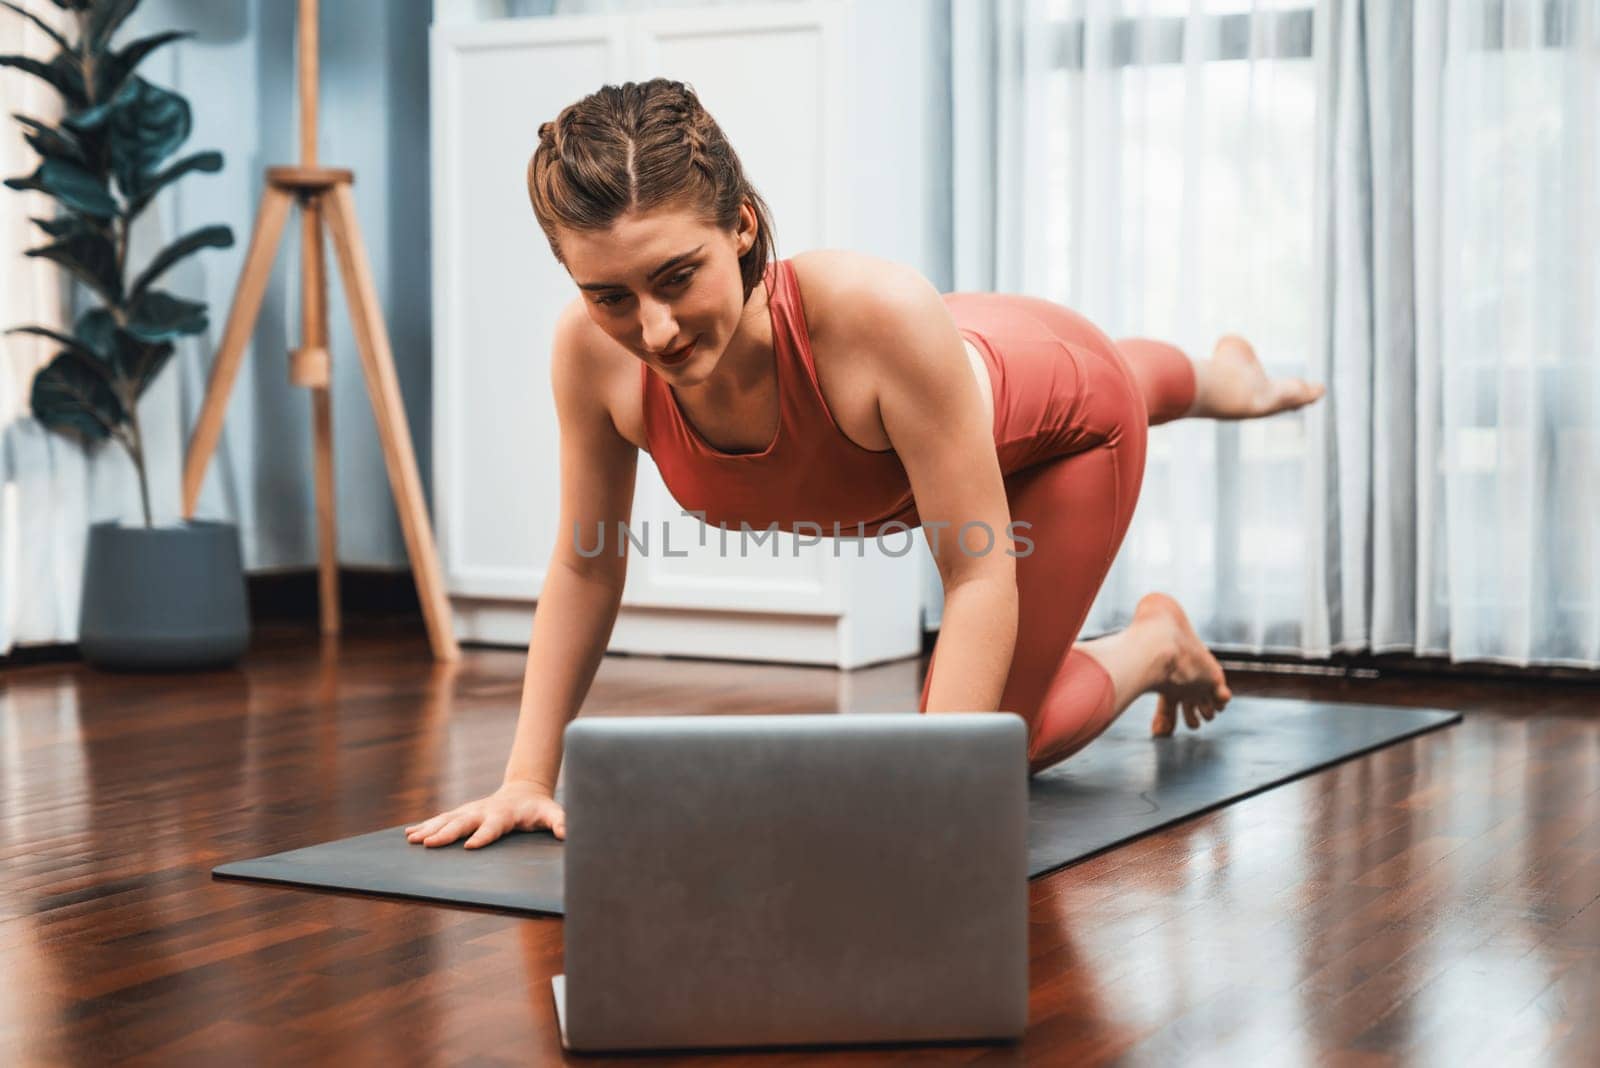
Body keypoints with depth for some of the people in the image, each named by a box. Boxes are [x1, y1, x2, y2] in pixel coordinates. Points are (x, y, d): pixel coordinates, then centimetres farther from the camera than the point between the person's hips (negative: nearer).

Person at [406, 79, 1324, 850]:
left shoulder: (876, 313, -50)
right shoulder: (593, 350, -37)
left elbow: (981, 578, -41)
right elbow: (585, 567, -21)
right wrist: (529, 778, -23)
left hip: (1059, 416, -5)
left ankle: (1152, 645, 31)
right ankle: (1216, 379, 74)